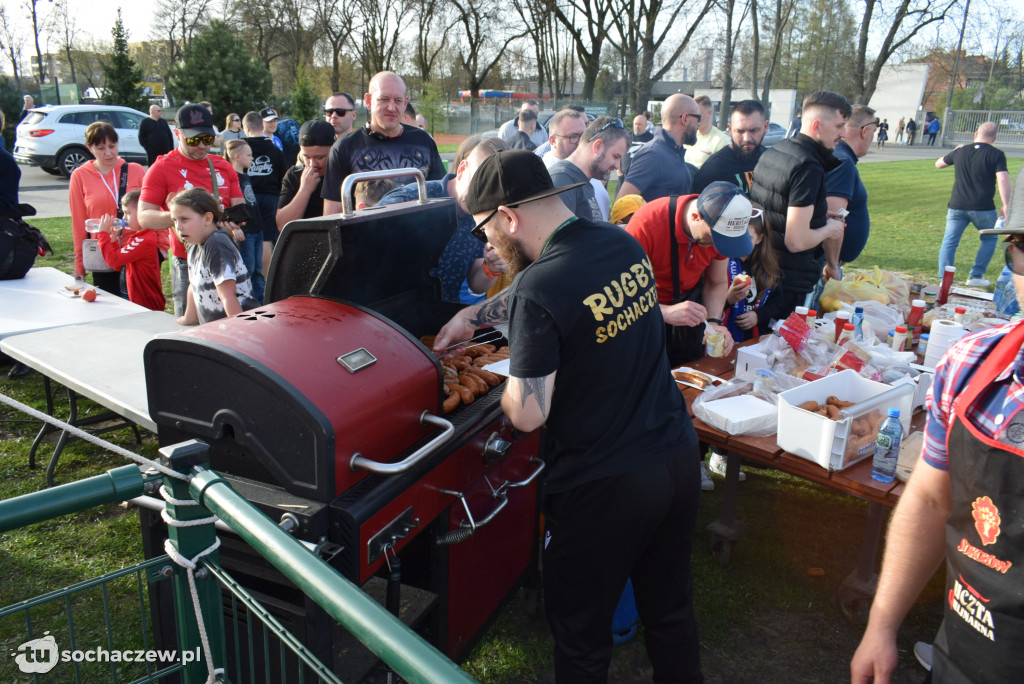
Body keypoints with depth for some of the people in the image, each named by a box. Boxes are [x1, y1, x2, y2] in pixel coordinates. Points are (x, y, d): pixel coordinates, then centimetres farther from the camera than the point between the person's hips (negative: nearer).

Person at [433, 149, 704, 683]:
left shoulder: (540, 291, -24)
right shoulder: (624, 244, 1)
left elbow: (527, 415, -22)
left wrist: (507, 384, -1)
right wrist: (473, 315, 23)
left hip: (605, 486, -7)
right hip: (679, 457, 8)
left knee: (581, 634, 16)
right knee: (671, 609, 25)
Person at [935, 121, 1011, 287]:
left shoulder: (960, 151, 8)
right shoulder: (996, 154, -3)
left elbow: (938, 164, 25)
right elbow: (1003, 180, -13)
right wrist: (1006, 206, -12)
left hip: (957, 206, 2)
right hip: (983, 208, -2)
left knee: (949, 242, 6)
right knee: (990, 239, 18)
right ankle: (976, 276, 14)